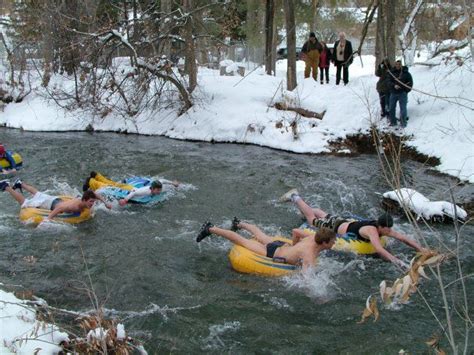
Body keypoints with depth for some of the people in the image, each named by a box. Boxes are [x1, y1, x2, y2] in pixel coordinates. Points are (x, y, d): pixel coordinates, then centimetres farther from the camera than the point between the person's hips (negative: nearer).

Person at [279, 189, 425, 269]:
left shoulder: (383, 228, -22)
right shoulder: (372, 230, -42)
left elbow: (403, 238, -21)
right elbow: (379, 249, -58)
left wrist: (422, 250, -30)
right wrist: (396, 261, -65)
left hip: (346, 221, 7)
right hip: (337, 227, -7)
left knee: (323, 216, 32)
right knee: (312, 219, 18)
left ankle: (295, 196, 51)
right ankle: (295, 198, 36)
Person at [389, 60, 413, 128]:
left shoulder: (406, 73, -1)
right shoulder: (392, 72, 5)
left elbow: (410, 82, 3)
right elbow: (390, 82, 2)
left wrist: (407, 90, -7)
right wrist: (394, 85, -17)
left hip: (402, 93, -3)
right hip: (393, 92, 3)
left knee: (403, 108, -3)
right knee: (391, 108, 7)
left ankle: (403, 123, 4)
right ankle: (393, 122, 18)